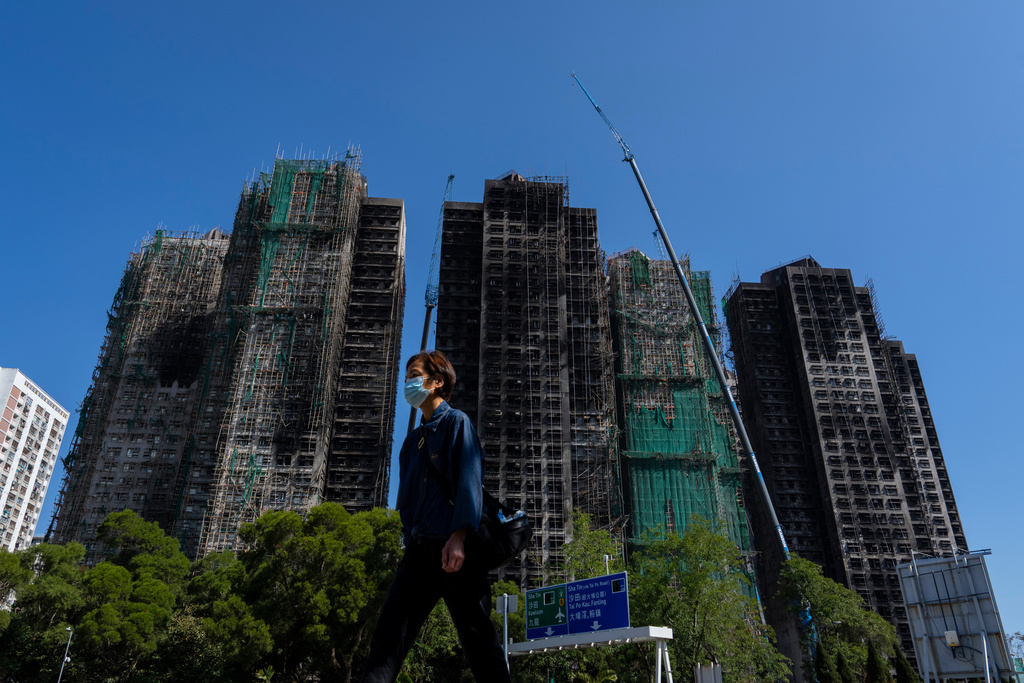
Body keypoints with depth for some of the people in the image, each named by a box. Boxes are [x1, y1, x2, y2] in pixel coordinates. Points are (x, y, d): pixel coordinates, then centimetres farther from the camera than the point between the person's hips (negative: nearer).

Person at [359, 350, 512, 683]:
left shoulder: (456, 422, -1)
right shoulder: (414, 439, 22)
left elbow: (469, 481, -12)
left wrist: (458, 536, -21)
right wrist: (410, 539, 16)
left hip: (452, 546, -7)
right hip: (419, 549, 7)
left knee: (476, 634, -1)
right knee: (390, 631, -1)